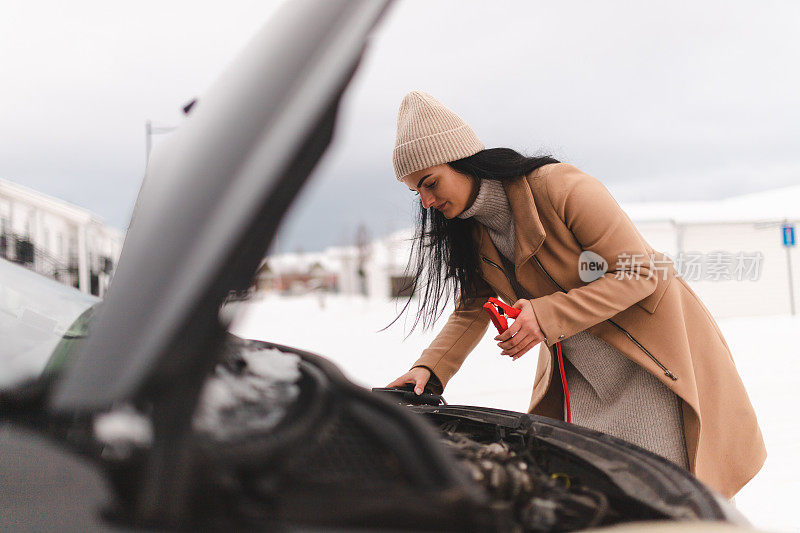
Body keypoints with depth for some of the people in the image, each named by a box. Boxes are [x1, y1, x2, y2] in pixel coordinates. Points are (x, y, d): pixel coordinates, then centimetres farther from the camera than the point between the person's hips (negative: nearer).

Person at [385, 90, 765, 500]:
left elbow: (639, 272, -21)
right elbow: (471, 313, 7)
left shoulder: (560, 188, -22)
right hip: (581, 377, 6)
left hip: (651, 359, -6)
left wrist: (547, 317, -30)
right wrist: (429, 370, -11)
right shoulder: (472, 235, -1)